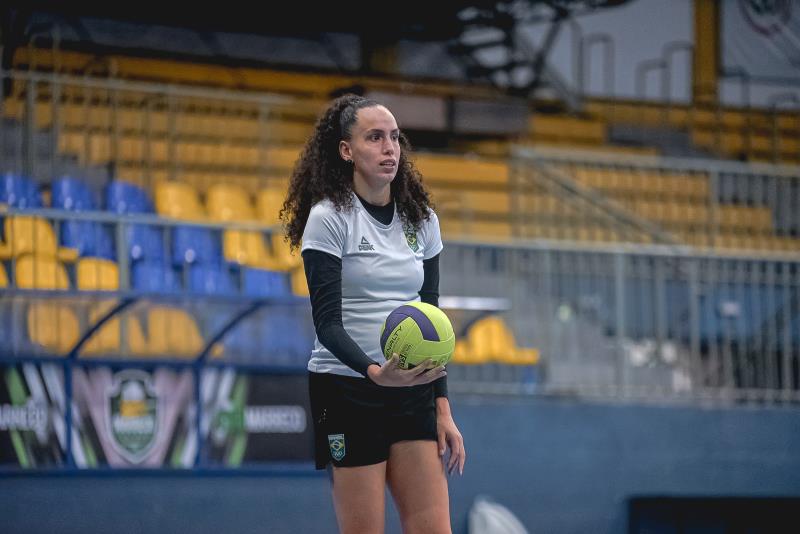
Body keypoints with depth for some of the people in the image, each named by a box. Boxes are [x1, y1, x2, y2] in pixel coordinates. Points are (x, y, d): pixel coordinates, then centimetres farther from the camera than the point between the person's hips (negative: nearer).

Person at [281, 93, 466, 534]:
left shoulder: (421, 218, 10)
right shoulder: (329, 217, -7)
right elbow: (327, 322, -14)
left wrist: (443, 408, 8)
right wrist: (375, 372, -31)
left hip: (412, 391, 5)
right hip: (347, 393, -5)